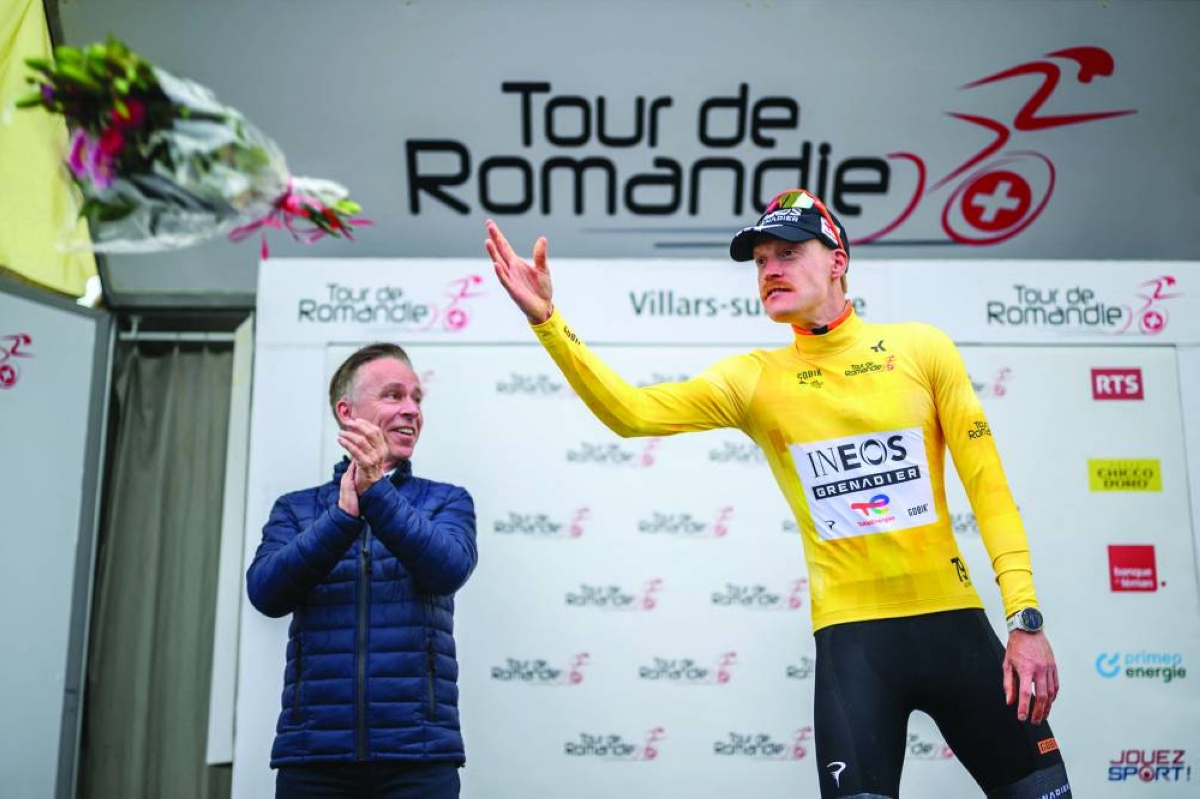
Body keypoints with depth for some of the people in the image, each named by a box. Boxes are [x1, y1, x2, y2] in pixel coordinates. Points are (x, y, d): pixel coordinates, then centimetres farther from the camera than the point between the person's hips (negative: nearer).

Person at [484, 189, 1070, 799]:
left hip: (951, 619, 1)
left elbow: (989, 487, 0)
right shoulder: (753, 379, 0)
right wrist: (546, 319, -21)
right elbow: (631, 412, -11)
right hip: (851, 633, -1)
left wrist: (1026, 617, -6)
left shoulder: (921, 347, -1)